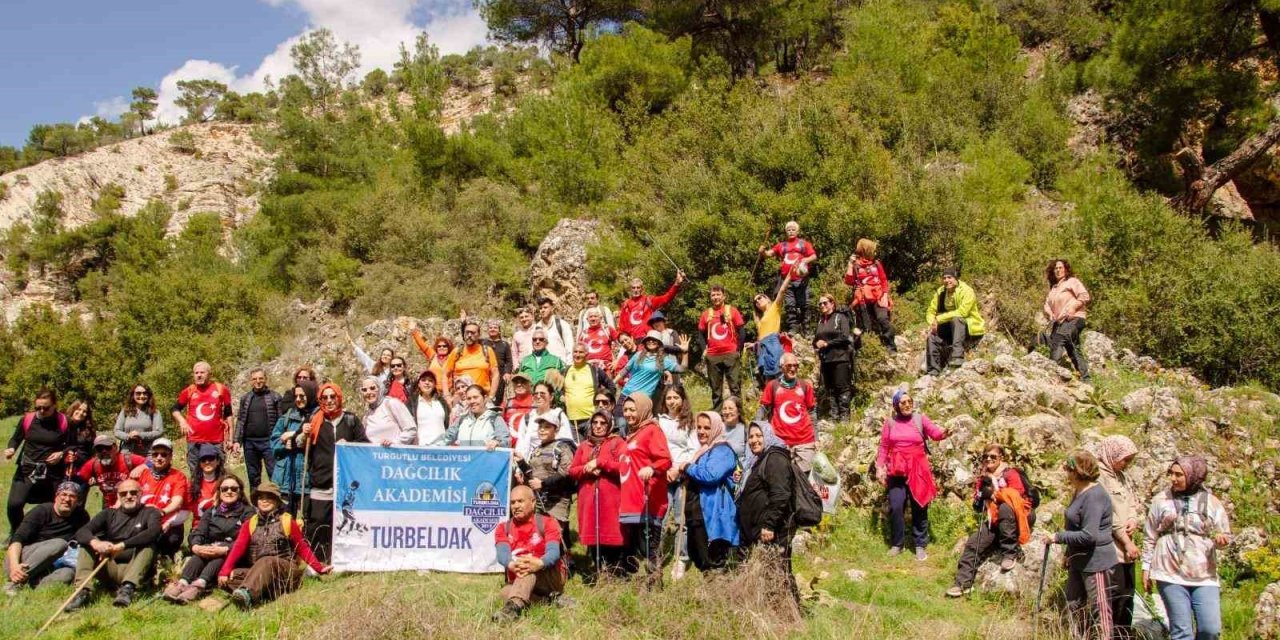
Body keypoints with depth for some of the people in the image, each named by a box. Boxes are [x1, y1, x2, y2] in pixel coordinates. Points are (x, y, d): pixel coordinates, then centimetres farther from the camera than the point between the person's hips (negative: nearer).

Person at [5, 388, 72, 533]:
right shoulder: (27, 419, -2)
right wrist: (11, 449, -8)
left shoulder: (64, 422, -6)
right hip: (27, 469, 1)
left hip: (54, 472, -1)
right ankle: (16, 534, 14)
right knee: (14, 504, -12)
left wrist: (62, 454, -15)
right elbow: (16, 439, 12)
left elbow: (72, 446, 4)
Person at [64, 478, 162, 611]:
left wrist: (121, 546, -29)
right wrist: (95, 543, -25)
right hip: (109, 569, 3)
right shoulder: (109, 513, 15)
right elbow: (81, 532, -1)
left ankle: (127, 589, -43)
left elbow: (153, 533, -18)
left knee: (148, 545, -27)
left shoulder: (150, 512, 5)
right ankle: (83, 591, -27)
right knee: (87, 543, -10)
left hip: (135, 569, -3)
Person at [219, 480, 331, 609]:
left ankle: (246, 593, -60)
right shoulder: (250, 523, 16)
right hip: (257, 573, 4)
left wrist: (319, 568, -3)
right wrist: (224, 572, -14)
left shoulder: (287, 521, 8)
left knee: (266, 562, -35)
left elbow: (302, 548, 8)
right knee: (231, 576, -23)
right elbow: (238, 548, 2)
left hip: (285, 572, -4)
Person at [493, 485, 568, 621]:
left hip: (552, 577, -3)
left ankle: (513, 607, -55)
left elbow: (554, 551, -20)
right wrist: (511, 565, -40)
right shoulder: (503, 528, 8)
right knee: (506, 592, -32)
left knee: (530, 569, -35)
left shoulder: (548, 524, -1)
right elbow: (502, 553, -13)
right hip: (517, 582, 3)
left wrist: (540, 563, -45)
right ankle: (548, 600, -23)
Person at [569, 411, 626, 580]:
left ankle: (615, 574, -2)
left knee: (612, 535, -8)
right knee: (592, 535, 4)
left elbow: (624, 467, -10)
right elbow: (572, 471, 13)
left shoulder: (618, 443, 4)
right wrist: (587, 469, -7)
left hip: (610, 498, -4)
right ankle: (599, 572, 12)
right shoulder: (584, 445, 18)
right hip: (588, 498, 5)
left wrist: (599, 462, -12)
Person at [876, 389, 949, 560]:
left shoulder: (920, 419, 0)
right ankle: (896, 544, 13)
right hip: (896, 469, 1)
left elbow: (934, 432, -16)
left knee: (919, 507, 4)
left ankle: (920, 545, 14)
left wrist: (943, 434, -39)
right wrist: (879, 467, 2)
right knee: (896, 507, -2)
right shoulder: (890, 422, 3)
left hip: (918, 469, -1)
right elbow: (884, 447, 7)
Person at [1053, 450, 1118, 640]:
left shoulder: (1094, 496, -22)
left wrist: (1058, 537, -20)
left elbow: (1089, 535, -28)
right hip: (1080, 560, 10)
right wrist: (1069, 554, 21)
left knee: (1099, 610, 3)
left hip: (1096, 562, -10)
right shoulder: (1080, 492, 8)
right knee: (1073, 604, 17)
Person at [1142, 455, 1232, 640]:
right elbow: (1150, 538, 8)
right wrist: (1146, 569, 6)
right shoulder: (1161, 500, 4)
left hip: (1204, 577, 1)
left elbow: (1226, 536, 10)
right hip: (1170, 576, -1)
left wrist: (1221, 540, -14)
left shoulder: (1211, 502, 5)